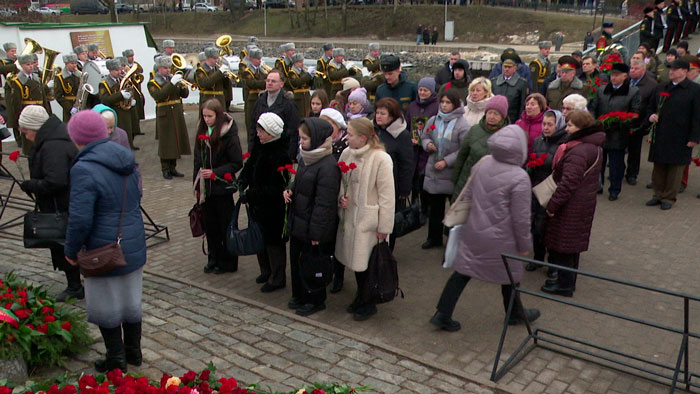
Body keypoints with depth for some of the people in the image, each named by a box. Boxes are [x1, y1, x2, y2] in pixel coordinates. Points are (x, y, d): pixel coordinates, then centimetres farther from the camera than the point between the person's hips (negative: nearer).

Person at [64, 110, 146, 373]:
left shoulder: (84, 169, -22)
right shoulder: (127, 162, 1)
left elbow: (80, 220, -22)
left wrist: (71, 250, -7)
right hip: (134, 247, 7)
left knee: (107, 307, 12)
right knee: (131, 300, 20)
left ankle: (116, 359, 25)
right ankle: (133, 352, 35)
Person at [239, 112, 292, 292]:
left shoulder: (280, 155, -24)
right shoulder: (259, 147, 2)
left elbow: (273, 189, -25)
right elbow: (248, 168, 11)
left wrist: (250, 195, -20)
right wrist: (244, 186, -7)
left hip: (273, 208, -8)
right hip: (258, 205, 8)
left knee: (274, 241, 5)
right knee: (260, 238, 20)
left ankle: (277, 278, 21)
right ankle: (266, 271, 38)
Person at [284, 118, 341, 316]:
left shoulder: (328, 166, -22)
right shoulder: (305, 158, 6)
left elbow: (324, 203, -22)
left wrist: (316, 233, -20)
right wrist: (290, 190, 0)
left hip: (314, 227, -9)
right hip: (298, 223, 9)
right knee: (296, 259, 19)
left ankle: (315, 300, 25)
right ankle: (300, 295, 37)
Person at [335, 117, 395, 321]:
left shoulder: (381, 159, -18)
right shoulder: (347, 153, -1)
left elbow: (387, 195, -14)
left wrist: (384, 227, -13)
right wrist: (341, 197, -7)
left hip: (368, 219, -6)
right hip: (349, 215, 6)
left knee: (367, 262, 3)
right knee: (355, 259, 18)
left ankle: (369, 303, 23)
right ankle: (360, 297, 38)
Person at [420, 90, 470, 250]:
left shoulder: (462, 124, -13)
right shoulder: (433, 120, 5)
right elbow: (424, 137, 18)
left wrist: (446, 161, -20)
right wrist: (427, 144, -5)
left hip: (453, 173, -5)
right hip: (433, 172, 6)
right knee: (435, 206, 17)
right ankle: (434, 237, 31)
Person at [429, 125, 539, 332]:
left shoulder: (482, 164, -3)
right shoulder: (519, 178, -21)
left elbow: (467, 195, 7)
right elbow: (520, 218, -16)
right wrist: (525, 245, -3)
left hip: (473, 231, 5)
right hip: (500, 239, -5)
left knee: (462, 271, 11)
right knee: (509, 275, 18)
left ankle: (442, 314, 12)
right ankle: (515, 313, 40)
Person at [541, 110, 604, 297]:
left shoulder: (577, 152, -25)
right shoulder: (595, 147, 8)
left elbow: (568, 183, -27)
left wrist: (552, 205, -17)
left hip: (571, 207, -10)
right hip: (585, 203, 10)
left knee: (563, 245, 3)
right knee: (572, 244, 20)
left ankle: (565, 285, 14)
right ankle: (568, 281, 33)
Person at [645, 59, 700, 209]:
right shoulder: (660, 88, 11)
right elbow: (650, 107, 23)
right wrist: (651, 115, -1)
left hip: (679, 138, -5)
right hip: (659, 135, 5)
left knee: (675, 167, 3)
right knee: (658, 167, 10)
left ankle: (669, 198, 13)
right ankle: (658, 195, 22)